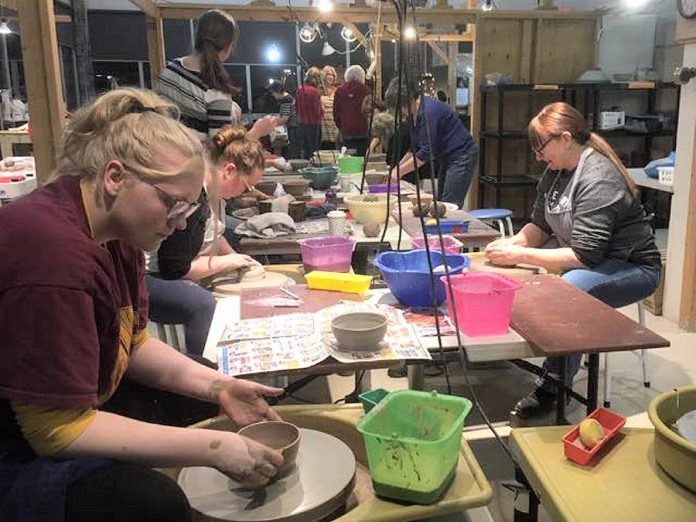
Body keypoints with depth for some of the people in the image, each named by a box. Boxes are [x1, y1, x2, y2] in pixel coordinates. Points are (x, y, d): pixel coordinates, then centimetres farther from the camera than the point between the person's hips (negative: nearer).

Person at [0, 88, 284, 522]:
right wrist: (214, 449, -27)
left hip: (52, 416, 10)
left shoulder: (113, 227, -2)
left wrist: (217, 386, -5)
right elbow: (58, 431, -29)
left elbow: (132, 341, 8)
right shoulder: (53, 251, -32)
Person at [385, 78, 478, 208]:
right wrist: (398, 167, 7)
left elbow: (426, 152, -25)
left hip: (462, 156, -10)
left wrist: (400, 171, -19)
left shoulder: (428, 110, -23)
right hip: (448, 158, 10)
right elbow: (416, 148, 15)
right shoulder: (416, 113, 6)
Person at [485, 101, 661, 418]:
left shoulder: (598, 179, -24)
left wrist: (520, 255, -28)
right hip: (589, 263, 9)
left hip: (632, 268, -9)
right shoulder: (555, 172, 3)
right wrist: (512, 243, -13)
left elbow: (583, 257, -30)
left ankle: (553, 387, -25)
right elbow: (539, 226, 7)